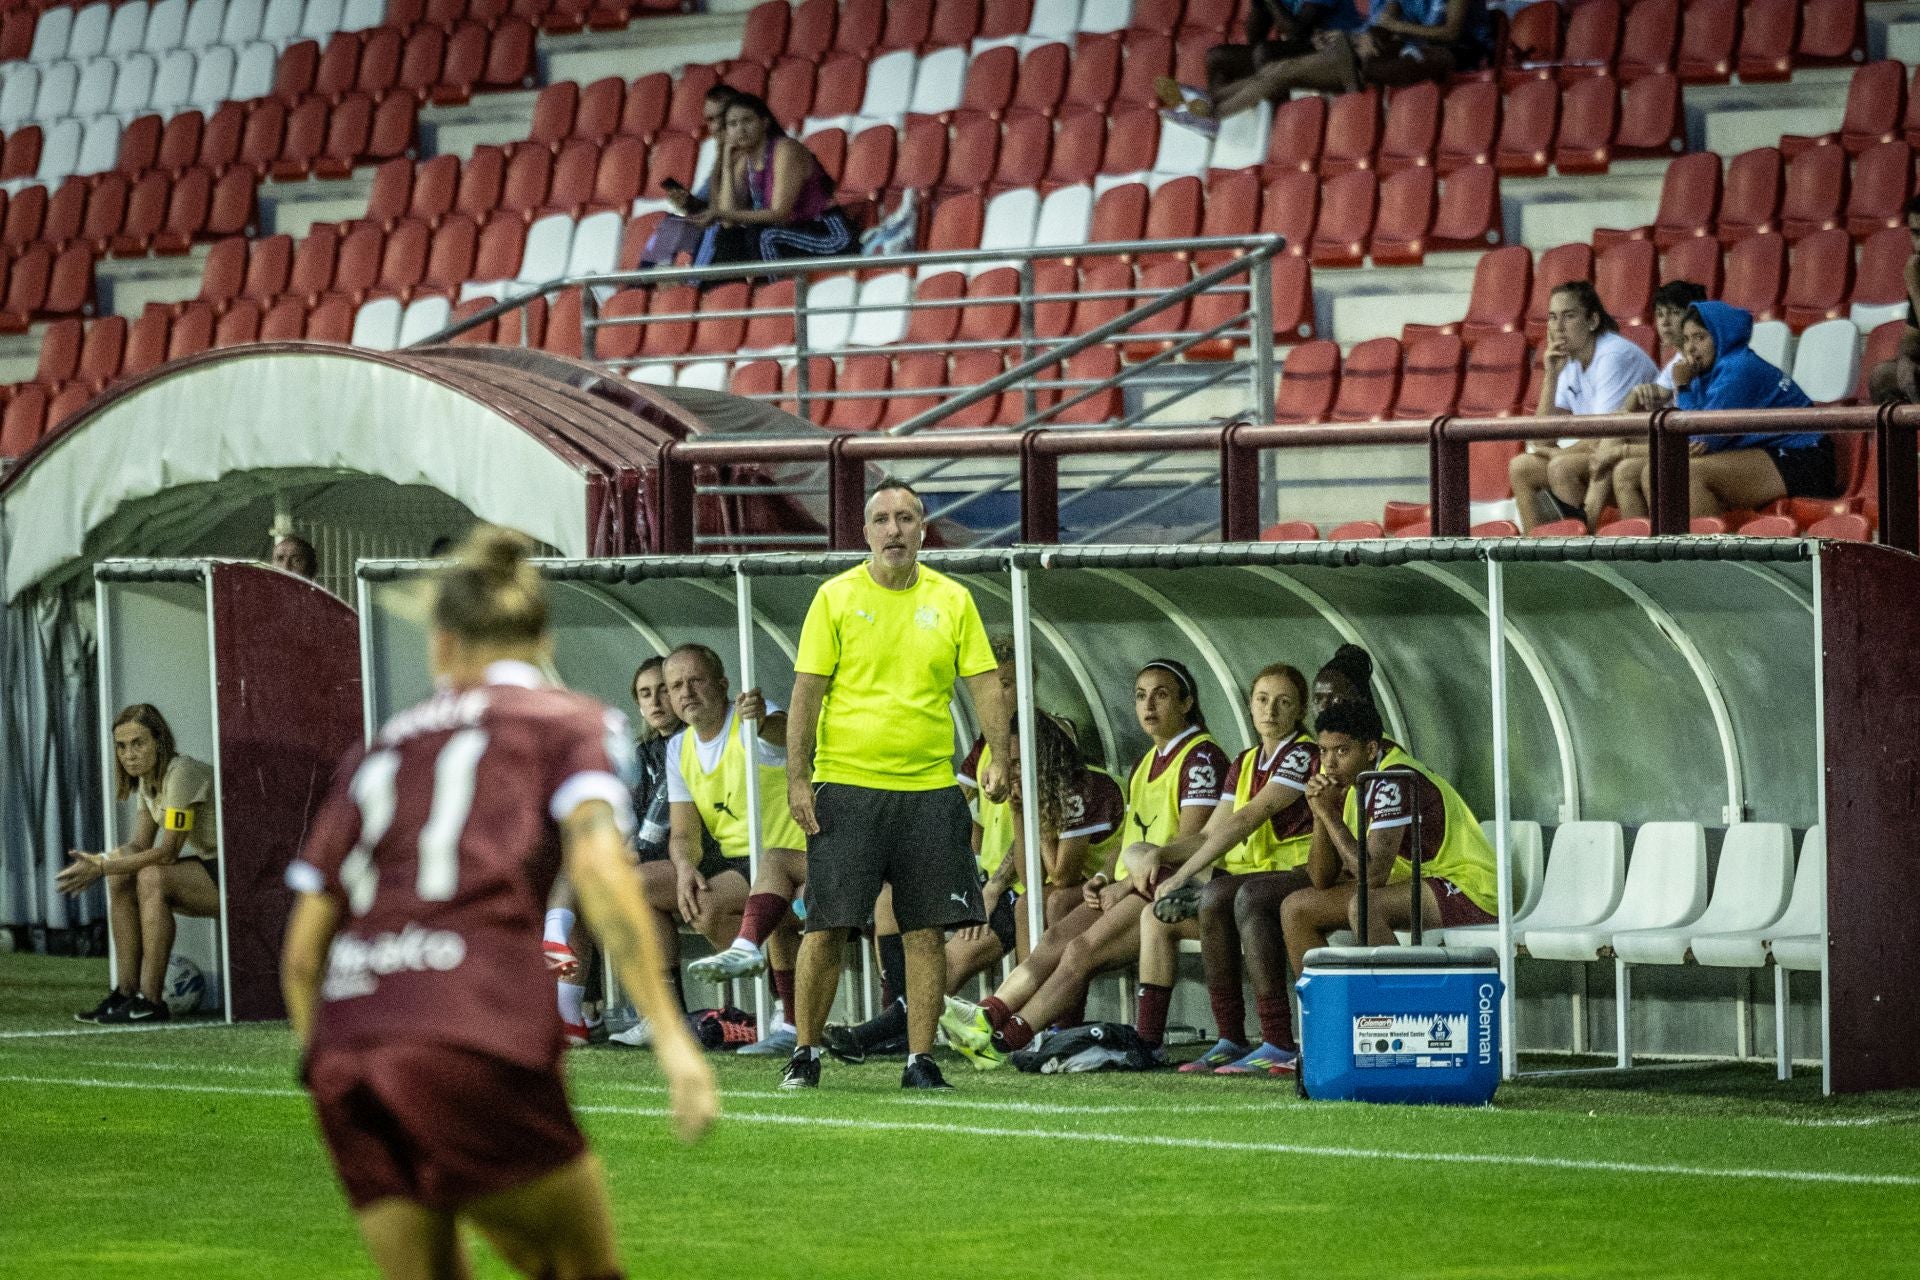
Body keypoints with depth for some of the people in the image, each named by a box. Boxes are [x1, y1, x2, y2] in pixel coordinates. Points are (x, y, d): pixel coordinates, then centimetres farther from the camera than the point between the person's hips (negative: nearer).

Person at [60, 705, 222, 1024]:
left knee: (152, 877, -28)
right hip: (208, 867, 9)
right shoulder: (146, 779, 8)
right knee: (120, 877, -3)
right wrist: (98, 862, -16)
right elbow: (140, 845, 4)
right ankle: (126, 991, -4)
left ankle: (151, 1001, -25)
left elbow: (168, 852, -24)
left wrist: (100, 868, -25)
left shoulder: (181, 773, -21)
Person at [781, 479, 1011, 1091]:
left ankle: (920, 1059, 7)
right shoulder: (836, 598, 1)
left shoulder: (952, 600, 7)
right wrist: (797, 777, -6)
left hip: (929, 788, 2)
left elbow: (984, 684, 6)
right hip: (846, 784, -2)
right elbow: (807, 692, 0)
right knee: (826, 926, -3)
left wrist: (998, 759, -7)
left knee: (927, 931, 0)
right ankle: (805, 1053, 9)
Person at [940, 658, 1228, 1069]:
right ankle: (989, 1016, -27)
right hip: (1132, 888, 9)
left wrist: (1125, 886, -14)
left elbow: (1190, 843, -15)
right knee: (1057, 938, -13)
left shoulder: (1202, 756, -7)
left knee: (1084, 948, -23)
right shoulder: (1148, 762, 23)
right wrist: (1104, 879, 4)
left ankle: (1006, 1040, -29)